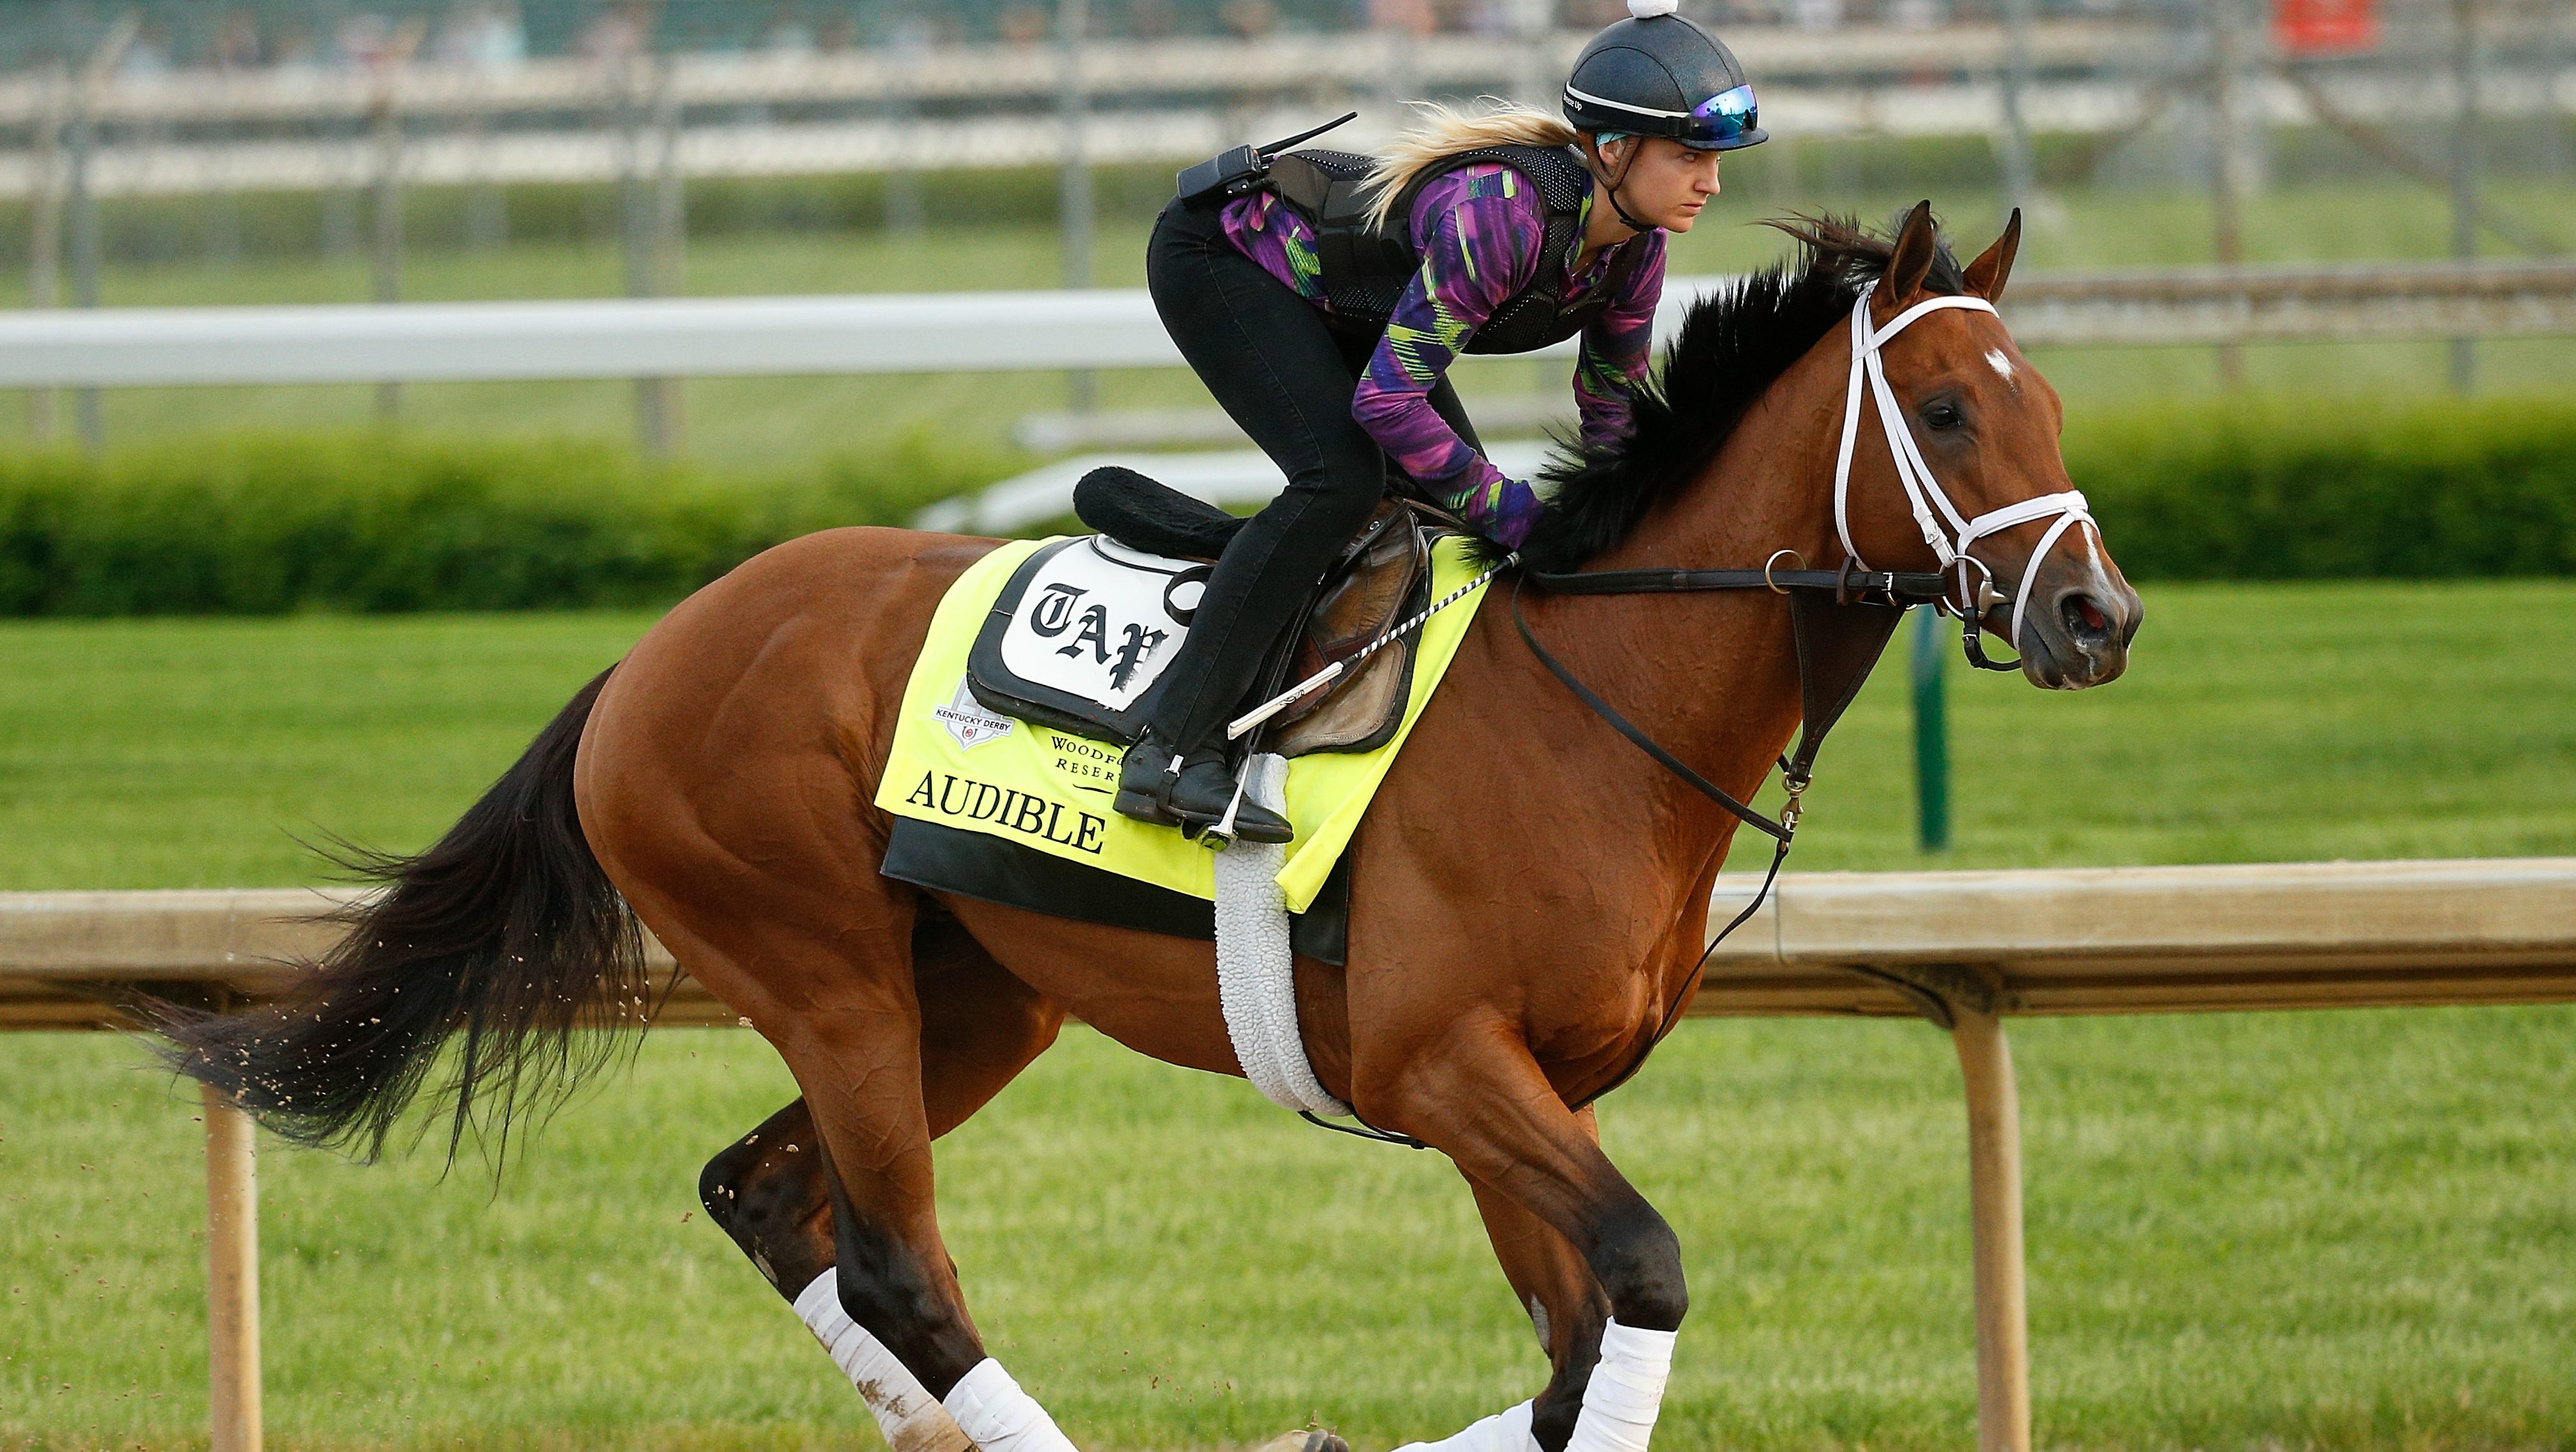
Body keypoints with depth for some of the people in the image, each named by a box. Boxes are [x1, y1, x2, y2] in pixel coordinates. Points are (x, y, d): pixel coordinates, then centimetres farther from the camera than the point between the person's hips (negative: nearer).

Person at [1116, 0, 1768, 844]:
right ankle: (1172, 750, -29)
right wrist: (1517, 514, -29)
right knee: (1342, 477, -27)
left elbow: (1614, 411, 5)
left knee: (1458, 496, 6)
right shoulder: (1500, 213, -38)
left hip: (1336, 305, 9)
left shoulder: (1634, 244, -12)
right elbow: (1387, 402, -36)